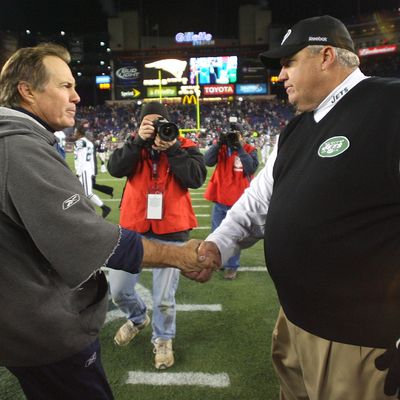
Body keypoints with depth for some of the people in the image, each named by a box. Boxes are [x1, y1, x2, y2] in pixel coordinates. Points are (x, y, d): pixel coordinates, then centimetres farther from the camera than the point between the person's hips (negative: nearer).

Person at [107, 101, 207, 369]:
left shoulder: (185, 147, 1)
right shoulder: (135, 145, 8)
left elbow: (197, 178, -15)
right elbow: (115, 169, -9)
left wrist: (172, 148, -15)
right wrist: (139, 141, -16)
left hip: (171, 231, -3)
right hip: (135, 228, 3)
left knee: (164, 298, 6)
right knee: (118, 290, 11)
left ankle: (163, 339, 35)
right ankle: (139, 318, 44)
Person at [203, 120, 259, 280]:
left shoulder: (250, 150, -3)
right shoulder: (221, 148, 5)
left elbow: (251, 168, -20)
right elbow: (207, 161, -11)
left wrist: (239, 148, -20)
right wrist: (219, 143, -19)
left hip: (238, 200, -3)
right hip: (219, 199, 4)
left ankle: (232, 266, 18)